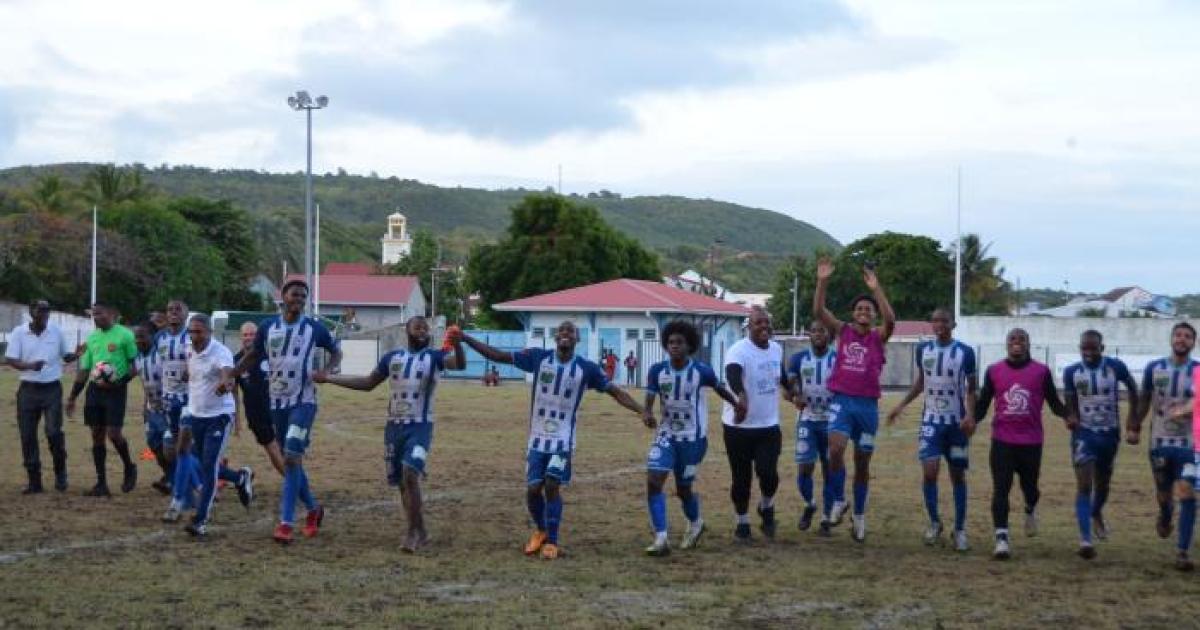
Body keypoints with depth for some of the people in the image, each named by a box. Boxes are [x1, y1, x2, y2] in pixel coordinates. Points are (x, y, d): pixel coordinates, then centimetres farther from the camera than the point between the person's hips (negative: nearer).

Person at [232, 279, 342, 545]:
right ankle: (313, 509, 31)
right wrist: (231, 375, 2)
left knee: (292, 458, -15)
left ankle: (286, 523, -15)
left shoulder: (314, 328, -3)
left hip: (304, 402, -4)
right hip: (278, 402, 4)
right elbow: (253, 356, 16)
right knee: (291, 460, 10)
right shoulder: (268, 327, 4)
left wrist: (327, 371, -8)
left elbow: (336, 351, 11)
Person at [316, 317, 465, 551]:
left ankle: (414, 531, -13)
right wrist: (328, 378, 17)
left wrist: (457, 345, -43)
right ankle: (420, 532, 18)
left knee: (410, 474, -22)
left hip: (420, 427, -4)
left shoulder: (434, 357, -1)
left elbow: (460, 364, -20)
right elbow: (368, 383, 18)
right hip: (394, 426, 5)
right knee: (401, 482, 6)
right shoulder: (392, 357, 10)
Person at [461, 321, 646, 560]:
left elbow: (615, 391, -3)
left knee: (552, 487, -12)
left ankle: (551, 541, 3)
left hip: (563, 439, -2)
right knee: (533, 489, 0)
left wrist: (642, 411, -15)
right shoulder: (538, 357, -4)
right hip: (537, 437, 2)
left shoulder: (586, 368, -6)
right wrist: (466, 339, -7)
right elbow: (498, 356, -1)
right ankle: (540, 530, 27)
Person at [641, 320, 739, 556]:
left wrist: (737, 405, 22)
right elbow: (650, 399, -10)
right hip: (667, 435, 2)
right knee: (653, 481, -14)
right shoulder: (657, 371, -7)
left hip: (693, 438, -2)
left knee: (683, 488, 7)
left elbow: (719, 388, 6)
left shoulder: (701, 371, -13)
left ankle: (695, 523, 41)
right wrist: (647, 413, -34)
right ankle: (660, 539, -10)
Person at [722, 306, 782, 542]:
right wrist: (740, 397, -59)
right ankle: (742, 522, 25)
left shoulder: (777, 349, 4)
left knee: (768, 473, -12)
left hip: (769, 425, 4)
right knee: (741, 478, 5)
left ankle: (766, 508, 18)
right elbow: (733, 375, -40)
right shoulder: (738, 350, -18)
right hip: (739, 427, -4)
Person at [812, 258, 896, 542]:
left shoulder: (879, 337, 1)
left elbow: (890, 320, -21)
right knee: (835, 450, -23)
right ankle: (838, 501, -2)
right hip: (842, 400, 0)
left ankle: (859, 516, 25)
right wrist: (822, 281, -20)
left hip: (868, 404, 0)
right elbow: (818, 311, -9)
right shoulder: (842, 331, 4)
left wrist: (876, 288, -28)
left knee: (862, 463, 10)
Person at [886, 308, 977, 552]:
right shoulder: (923, 350, 3)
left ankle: (960, 530, 14)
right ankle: (934, 522, 7)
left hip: (957, 422, -2)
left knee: (958, 475, 5)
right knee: (929, 471, -11)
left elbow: (972, 388, -4)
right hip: (931, 421, 2)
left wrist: (970, 415, -20)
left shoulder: (965, 352, -7)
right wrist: (902, 405, 12)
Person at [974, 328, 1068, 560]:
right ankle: (1001, 538, -8)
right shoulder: (994, 371, 5)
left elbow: (1054, 403, 5)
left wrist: (1068, 414, -15)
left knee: (1029, 486, 11)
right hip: (1002, 440, 0)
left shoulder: (1041, 371, 2)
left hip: (1031, 440, 0)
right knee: (1000, 489, -8)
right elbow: (982, 404, 10)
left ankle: (1030, 510, 46)